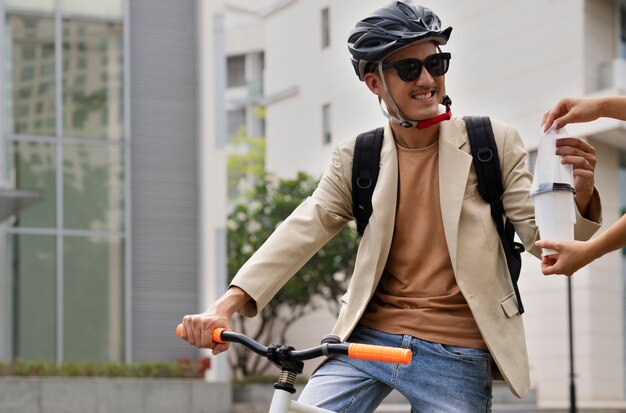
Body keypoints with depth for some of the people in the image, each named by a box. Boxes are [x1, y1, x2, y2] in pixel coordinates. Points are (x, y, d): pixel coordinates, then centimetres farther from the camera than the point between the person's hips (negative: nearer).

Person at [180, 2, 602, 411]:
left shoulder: (495, 145, 1)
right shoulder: (356, 158, 4)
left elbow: (541, 236, -1)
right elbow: (302, 232, -4)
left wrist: (580, 192, -24)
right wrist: (226, 305, -17)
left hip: (456, 357, -1)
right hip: (366, 342, 2)